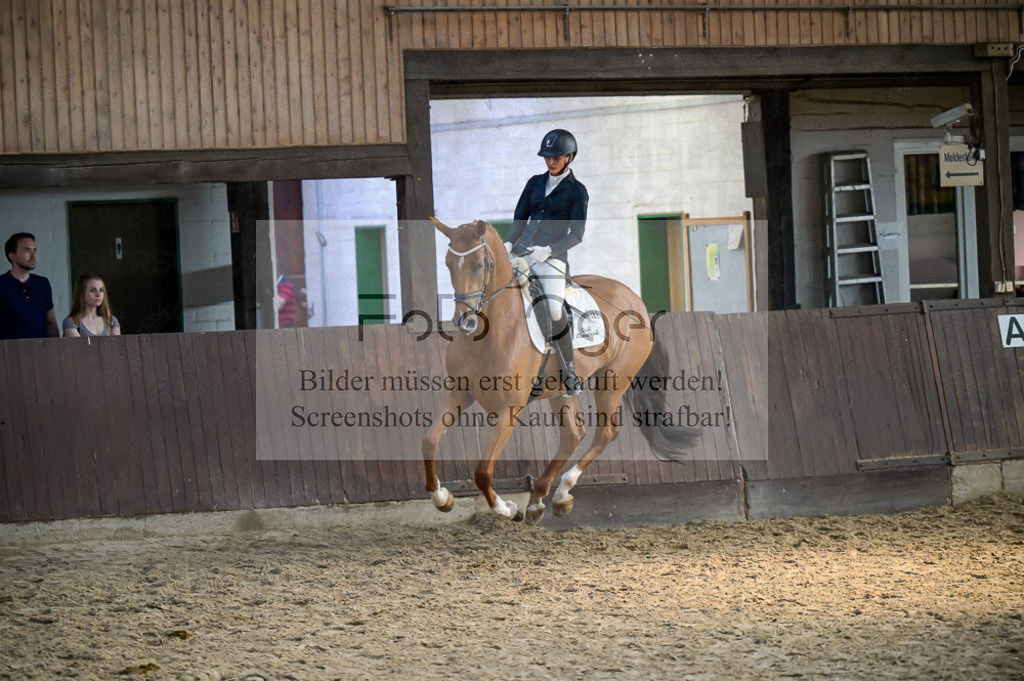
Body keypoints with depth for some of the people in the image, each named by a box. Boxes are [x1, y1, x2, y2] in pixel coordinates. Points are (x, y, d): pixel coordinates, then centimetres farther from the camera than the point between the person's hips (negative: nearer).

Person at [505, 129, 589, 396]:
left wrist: (548, 250, -19)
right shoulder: (535, 183, 15)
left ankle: (570, 374, -14)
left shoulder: (577, 191, 0)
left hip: (553, 256, -6)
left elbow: (576, 235, -5)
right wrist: (509, 244, -1)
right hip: (521, 252, 6)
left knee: (554, 310, -26)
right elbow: (520, 219, 17)